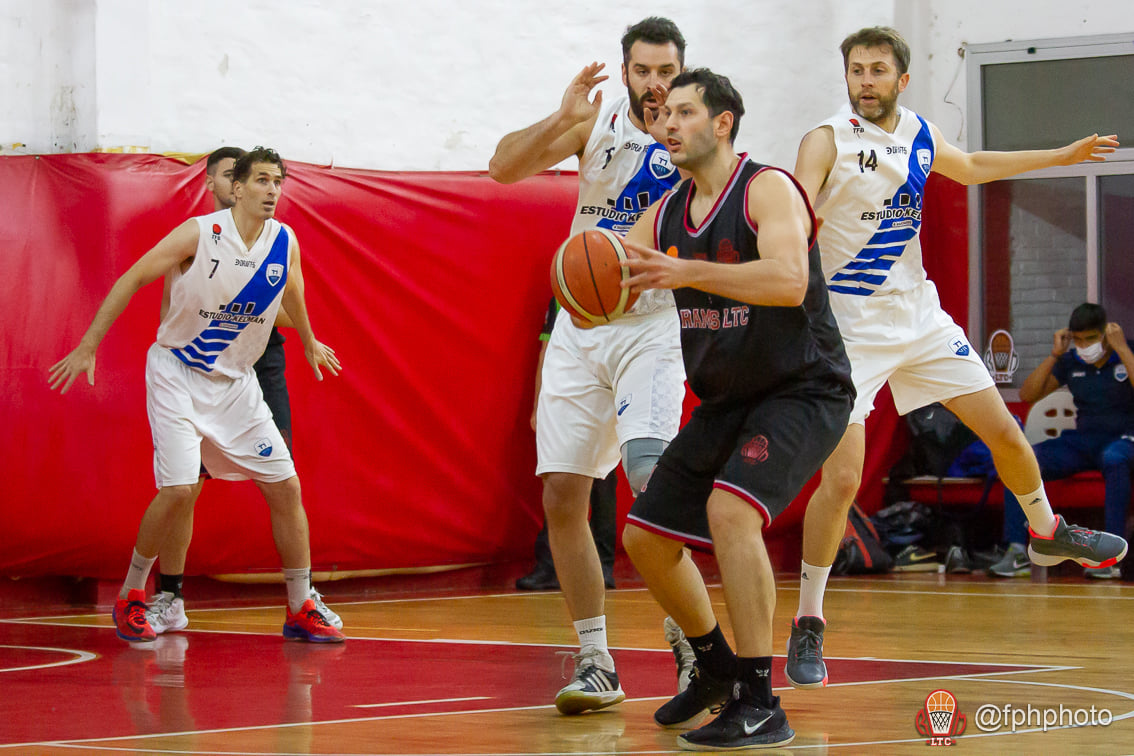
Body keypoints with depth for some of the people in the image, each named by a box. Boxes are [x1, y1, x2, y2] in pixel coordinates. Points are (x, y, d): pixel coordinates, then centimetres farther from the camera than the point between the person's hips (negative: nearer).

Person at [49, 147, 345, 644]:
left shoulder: (285, 242, -4)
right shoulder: (200, 233, -18)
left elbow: (291, 292, 19)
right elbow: (131, 280, -11)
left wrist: (308, 343, 34)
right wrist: (89, 346, -12)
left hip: (235, 383, 5)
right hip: (177, 375, -5)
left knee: (286, 487, 0)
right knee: (179, 489, -18)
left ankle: (300, 611, 10)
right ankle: (129, 598, 3)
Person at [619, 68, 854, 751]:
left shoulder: (768, 189, -15)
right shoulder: (664, 217, 6)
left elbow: (789, 281, -32)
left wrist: (688, 272, -39)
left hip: (804, 392, -8)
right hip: (727, 401, 8)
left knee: (729, 509, -30)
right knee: (647, 537, 9)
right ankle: (716, 667, 33)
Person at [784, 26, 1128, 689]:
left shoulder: (922, 135, 6)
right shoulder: (828, 141, -13)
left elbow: (969, 168, 27)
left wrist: (1061, 157, 32)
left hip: (920, 317, 6)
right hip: (852, 329, -6)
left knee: (1005, 433, 11)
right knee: (842, 478, -15)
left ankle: (1047, 530, 40)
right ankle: (808, 624, -3)